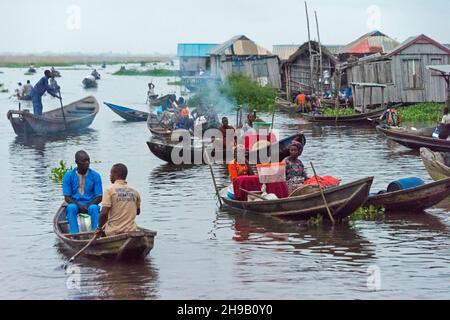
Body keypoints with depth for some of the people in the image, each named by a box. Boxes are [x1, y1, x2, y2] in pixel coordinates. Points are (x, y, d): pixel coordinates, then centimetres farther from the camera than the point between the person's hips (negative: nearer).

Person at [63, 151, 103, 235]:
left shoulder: (95, 176, 0)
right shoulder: (68, 176, 0)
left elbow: (99, 197, -1)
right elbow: (67, 197, -2)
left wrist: (88, 205, -19)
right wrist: (79, 206, -19)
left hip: (90, 204, 0)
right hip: (75, 204, 0)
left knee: (94, 208, -34)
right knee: (71, 207, -34)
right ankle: (74, 233, -39)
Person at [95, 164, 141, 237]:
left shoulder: (109, 190, -8)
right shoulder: (134, 192, 6)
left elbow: (104, 213, -15)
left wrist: (100, 228, -1)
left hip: (113, 232, -3)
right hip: (131, 231, 4)